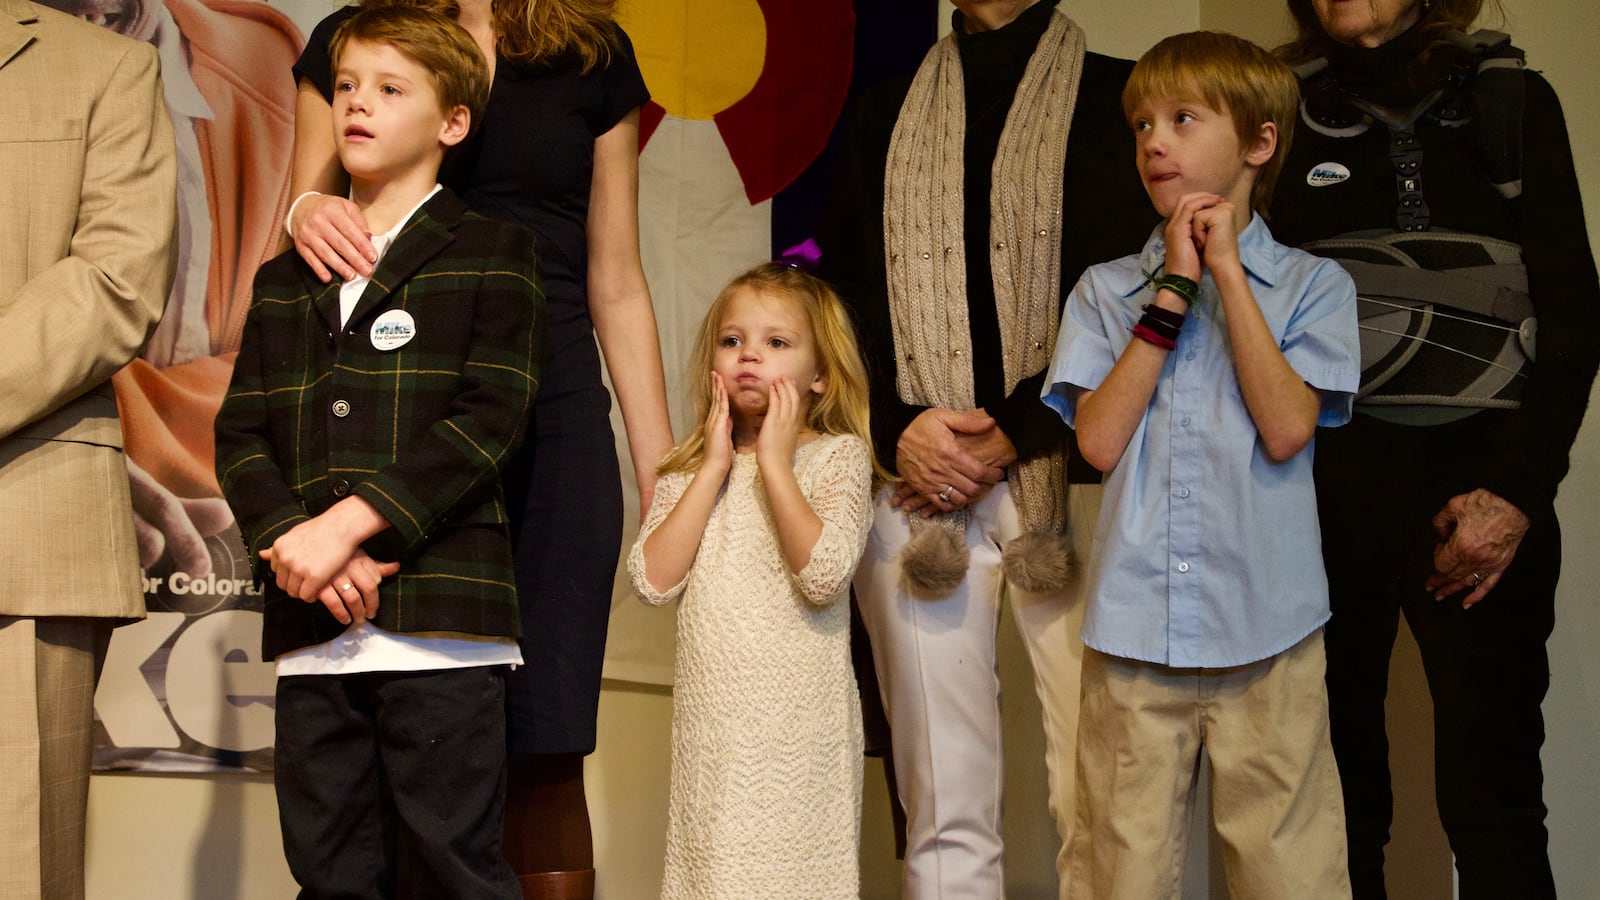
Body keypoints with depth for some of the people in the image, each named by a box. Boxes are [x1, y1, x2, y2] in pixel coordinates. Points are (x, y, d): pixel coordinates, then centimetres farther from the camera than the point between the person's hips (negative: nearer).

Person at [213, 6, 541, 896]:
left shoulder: (492, 254, 5)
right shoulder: (284, 281, 20)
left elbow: (489, 419, -8)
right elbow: (239, 433, 10)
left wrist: (348, 522, -16)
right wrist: (290, 540, -9)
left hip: (441, 619, -5)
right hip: (311, 627, 5)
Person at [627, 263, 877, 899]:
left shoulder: (838, 455, -2)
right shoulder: (688, 469, 9)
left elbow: (823, 576, -19)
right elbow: (653, 580, -7)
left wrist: (774, 463, -14)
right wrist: (714, 467, -7)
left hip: (797, 722, -3)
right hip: (709, 721, 3)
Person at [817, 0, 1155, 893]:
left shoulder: (1117, 97, 9)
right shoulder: (884, 118, 19)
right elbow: (842, 294, 13)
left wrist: (1014, 436, -8)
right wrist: (898, 429, -4)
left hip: (1069, 475, -2)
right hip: (916, 481, 2)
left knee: (1096, 798, -7)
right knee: (943, 805, 1)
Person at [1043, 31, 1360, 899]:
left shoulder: (1313, 285, 4)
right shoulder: (1104, 290, 9)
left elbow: (1285, 430, -11)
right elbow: (1099, 439, -5)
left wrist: (1227, 271, -9)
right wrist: (1173, 291, -6)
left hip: (1266, 629, -1)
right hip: (1133, 624, 2)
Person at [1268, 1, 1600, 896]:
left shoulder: (1510, 101, 7)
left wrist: (1517, 490, -9)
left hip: (1474, 480, -1)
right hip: (1320, 480, 1)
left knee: (1492, 790, -4)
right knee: (1334, 780, 4)